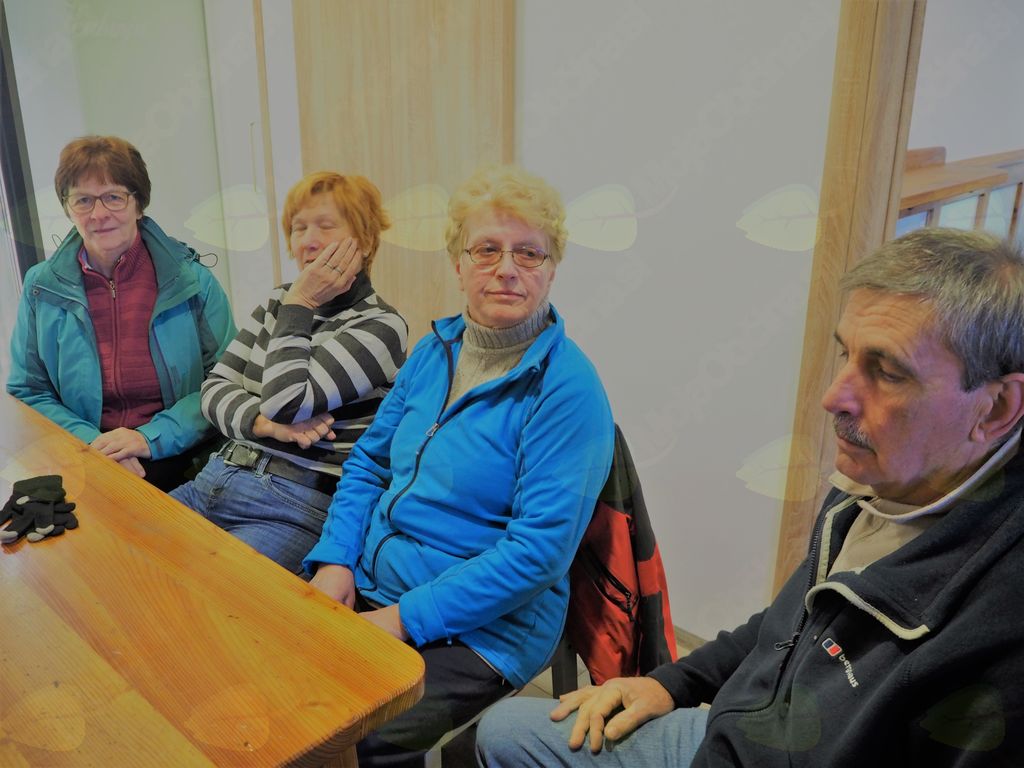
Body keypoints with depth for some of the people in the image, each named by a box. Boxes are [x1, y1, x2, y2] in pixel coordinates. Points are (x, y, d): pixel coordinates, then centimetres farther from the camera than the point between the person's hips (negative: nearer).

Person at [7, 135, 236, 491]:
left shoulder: (192, 279, -1)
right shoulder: (42, 287, 6)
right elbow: (27, 393, 8)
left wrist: (150, 438, -15)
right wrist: (91, 441, -12)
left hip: (179, 456, -2)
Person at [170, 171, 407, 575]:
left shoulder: (380, 326, -6)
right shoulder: (276, 303, 15)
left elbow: (287, 404, -16)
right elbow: (215, 386, 9)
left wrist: (299, 305, -7)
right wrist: (265, 423, -12)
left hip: (298, 508, -6)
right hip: (217, 478, 7)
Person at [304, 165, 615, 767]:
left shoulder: (569, 390, -16)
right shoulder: (435, 350, 7)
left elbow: (538, 551, -20)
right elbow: (369, 462, 13)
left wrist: (405, 618, -19)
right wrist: (335, 561, -3)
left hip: (479, 628, -6)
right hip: (365, 585, 7)